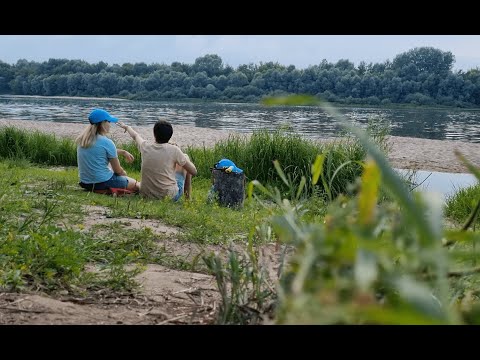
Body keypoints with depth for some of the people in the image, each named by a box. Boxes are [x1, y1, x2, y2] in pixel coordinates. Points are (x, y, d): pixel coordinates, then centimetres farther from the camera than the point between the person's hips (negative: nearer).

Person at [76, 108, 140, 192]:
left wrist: (123, 152, 25)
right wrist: (124, 173, 13)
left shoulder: (81, 139, 3)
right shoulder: (107, 142, -18)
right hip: (103, 183, -8)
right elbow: (118, 170, -8)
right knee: (138, 185, 12)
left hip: (85, 183, 8)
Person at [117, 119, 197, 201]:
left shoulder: (145, 146, -6)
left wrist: (126, 127, 43)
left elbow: (135, 135, 20)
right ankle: (187, 194, 30)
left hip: (146, 194, 4)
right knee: (186, 157, 17)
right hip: (170, 196, -4)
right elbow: (194, 172, -5)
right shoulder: (173, 150, -16)